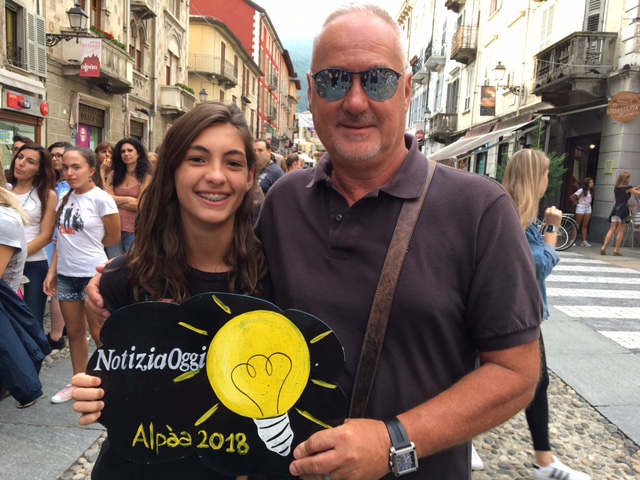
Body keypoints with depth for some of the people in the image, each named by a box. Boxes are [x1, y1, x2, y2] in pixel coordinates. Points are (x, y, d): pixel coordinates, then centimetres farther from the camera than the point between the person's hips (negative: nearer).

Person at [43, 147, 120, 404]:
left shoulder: (101, 198, -12)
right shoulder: (64, 199, 7)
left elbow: (113, 237, -5)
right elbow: (63, 238, 10)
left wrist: (87, 248, 6)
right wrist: (52, 271, 6)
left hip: (93, 274, -6)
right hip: (66, 274, 6)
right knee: (74, 331, 16)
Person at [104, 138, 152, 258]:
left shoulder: (146, 177, -2)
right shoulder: (114, 174, 9)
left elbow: (140, 205, -8)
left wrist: (116, 200, -2)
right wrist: (129, 200, -7)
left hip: (134, 230, -3)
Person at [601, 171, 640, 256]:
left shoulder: (616, 187, 13)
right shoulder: (627, 187, -6)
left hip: (616, 208, 6)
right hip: (623, 209, -6)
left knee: (612, 229, 6)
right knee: (621, 231, 1)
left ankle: (603, 248, -4)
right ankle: (616, 250, 2)